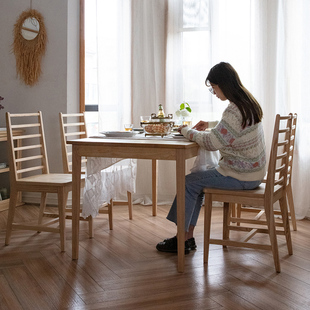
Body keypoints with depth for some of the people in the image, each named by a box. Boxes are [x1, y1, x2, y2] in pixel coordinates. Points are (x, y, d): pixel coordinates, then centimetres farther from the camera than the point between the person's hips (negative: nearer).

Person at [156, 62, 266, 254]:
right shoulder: (248, 103, 9)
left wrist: (187, 131, -9)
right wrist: (210, 127, 12)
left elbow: (212, 143, -25)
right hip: (250, 170, 10)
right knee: (198, 178, 14)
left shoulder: (235, 110, -23)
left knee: (189, 182, -3)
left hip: (241, 177, -10)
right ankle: (188, 237, 15)